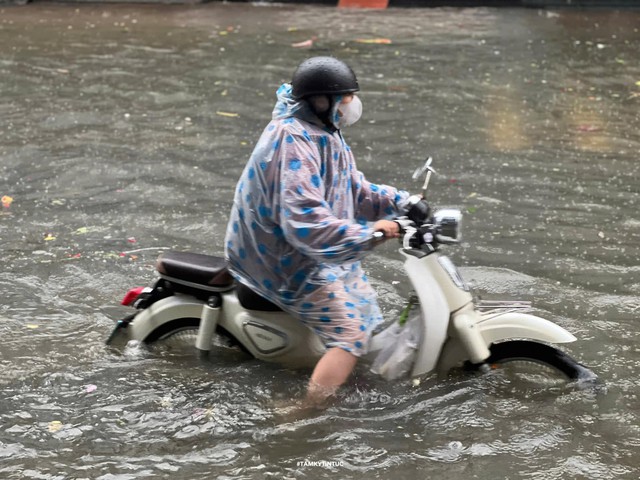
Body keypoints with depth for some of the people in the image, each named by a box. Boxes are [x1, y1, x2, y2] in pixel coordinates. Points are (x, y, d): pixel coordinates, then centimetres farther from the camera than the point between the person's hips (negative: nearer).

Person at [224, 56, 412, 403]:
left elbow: (352, 188, 14)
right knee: (352, 334, -17)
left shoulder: (322, 134, 6)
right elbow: (305, 222, -36)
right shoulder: (293, 143, -27)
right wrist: (368, 232, -35)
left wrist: (400, 203, 1)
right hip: (287, 262, -11)